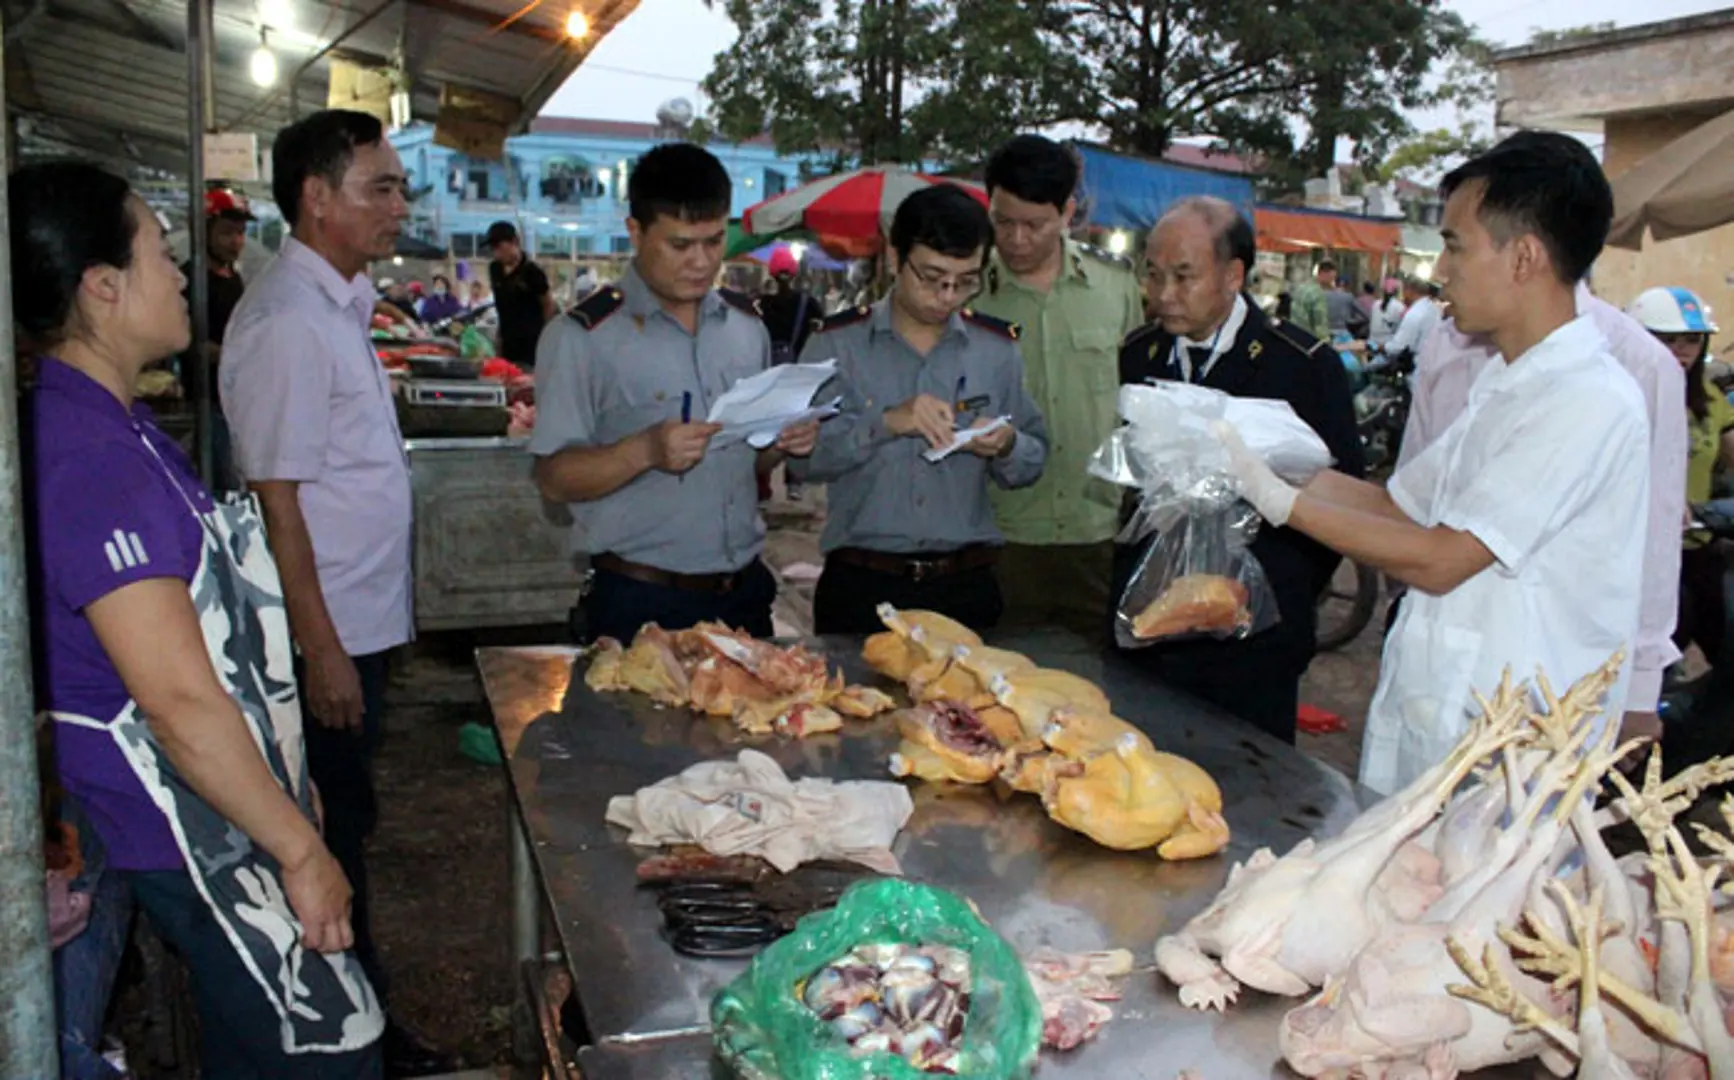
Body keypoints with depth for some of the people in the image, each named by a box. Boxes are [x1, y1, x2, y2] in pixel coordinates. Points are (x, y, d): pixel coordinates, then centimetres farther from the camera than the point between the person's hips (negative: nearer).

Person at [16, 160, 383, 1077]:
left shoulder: (107, 425, 9)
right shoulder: (90, 459, -25)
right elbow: (179, 700, -27)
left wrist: (287, 777, 20)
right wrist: (301, 850, -19)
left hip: (224, 808, 10)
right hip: (197, 833, -10)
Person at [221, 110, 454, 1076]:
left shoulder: (338, 305, 13)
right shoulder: (288, 323, -18)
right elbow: (275, 500, -21)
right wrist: (322, 651, -20)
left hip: (362, 624, 10)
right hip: (329, 636, -10)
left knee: (345, 831, 18)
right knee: (331, 845, 4)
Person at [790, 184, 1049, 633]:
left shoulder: (998, 347, 6)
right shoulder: (837, 342, -1)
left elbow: (1033, 461, 8)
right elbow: (803, 455, -10)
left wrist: (1007, 446, -13)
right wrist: (885, 423, -23)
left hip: (967, 587, 2)